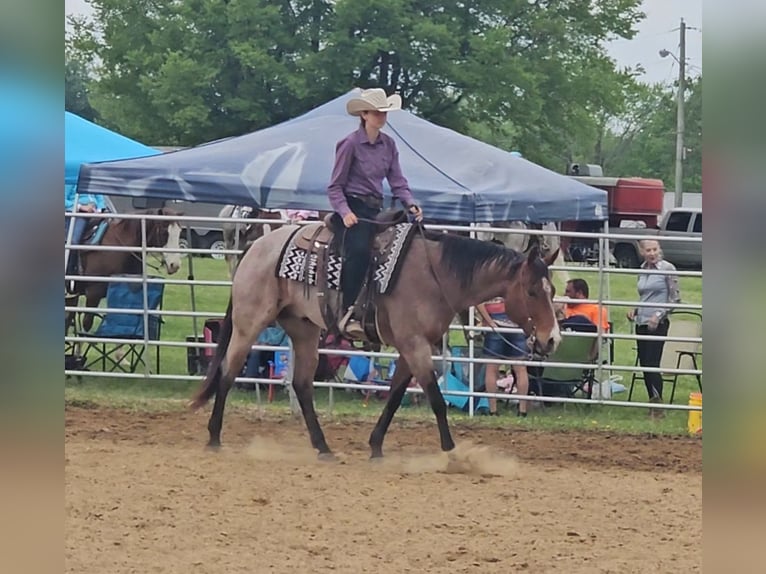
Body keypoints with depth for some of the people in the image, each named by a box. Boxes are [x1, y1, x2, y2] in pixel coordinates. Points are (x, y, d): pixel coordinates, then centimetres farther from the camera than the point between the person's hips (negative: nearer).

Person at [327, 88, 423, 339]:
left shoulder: (388, 144, 11)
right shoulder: (350, 144, -7)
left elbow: (397, 181, 10)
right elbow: (335, 186, -6)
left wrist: (410, 204, -9)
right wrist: (344, 212, -22)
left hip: (376, 209, 8)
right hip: (353, 209, -7)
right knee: (359, 250, -30)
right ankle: (349, 315, -32)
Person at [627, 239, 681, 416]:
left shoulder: (667, 269, -7)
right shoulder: (642, 270, 11)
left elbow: (675, 298, -8)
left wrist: (659, 315, -17)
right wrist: (635, 310, 6)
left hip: (658, 324, -7)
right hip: (641, 323, 7)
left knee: (652, 363, -13)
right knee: (644, 364, 7)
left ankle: (658, 405, -11)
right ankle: (652, 403, 13)